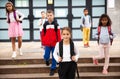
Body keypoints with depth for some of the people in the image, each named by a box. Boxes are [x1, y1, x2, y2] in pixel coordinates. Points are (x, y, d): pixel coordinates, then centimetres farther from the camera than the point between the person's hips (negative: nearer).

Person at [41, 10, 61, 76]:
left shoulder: (56, 24, -3)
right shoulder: (45, 24, 3)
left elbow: (58, 34, -3)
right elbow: (43, 34, 8)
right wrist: (43, 42, 6)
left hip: (54, 43, -1)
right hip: (47, 44, 2)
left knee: (54, 57, 4)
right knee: (46, 56, 1)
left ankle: (53, 69, 16)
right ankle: (47, 60, 36)